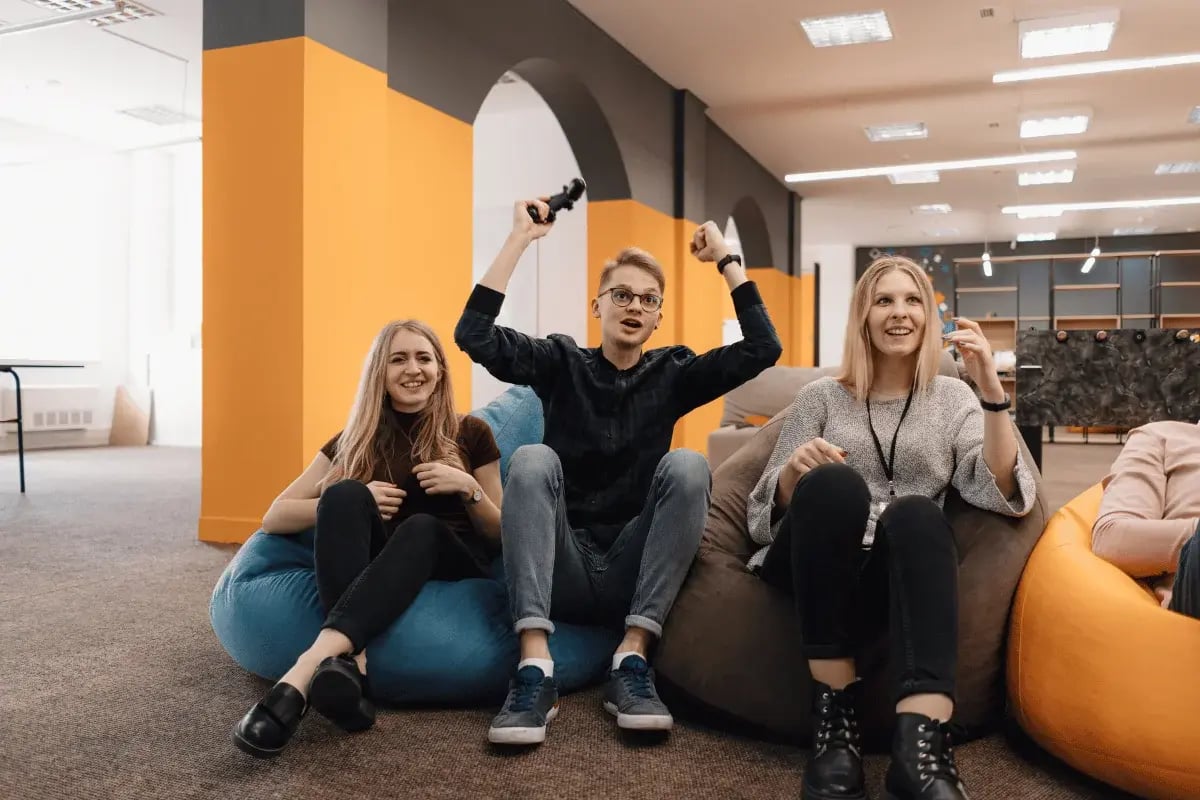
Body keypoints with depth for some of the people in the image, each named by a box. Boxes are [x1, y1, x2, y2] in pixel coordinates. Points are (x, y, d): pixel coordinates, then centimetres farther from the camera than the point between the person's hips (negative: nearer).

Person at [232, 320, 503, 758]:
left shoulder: (470, 433, 9)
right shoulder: (354, 441, 11)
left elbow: (502, 536, 9)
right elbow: (274, 517, 5)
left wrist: (468, 488, -11)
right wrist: (354, 503, -13)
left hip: (456, 566, -1)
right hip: (372, 572, 1)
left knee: (421, 526, -35)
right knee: (344, 493, -28)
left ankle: (301, 677, -53)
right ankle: (350, 669, -49)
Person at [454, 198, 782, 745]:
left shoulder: (671, 373, 10)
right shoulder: (561, 362, 7)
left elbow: (762, 349, -1)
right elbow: (473, 335, -7)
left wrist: (727, 260, 1)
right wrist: (519, 240, -7)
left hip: (632, 574, 1)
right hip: (562, 570, 0)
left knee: (687, 465, -23)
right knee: (533, 458, -26)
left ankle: (632, 661, -27)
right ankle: (535, 668, -36)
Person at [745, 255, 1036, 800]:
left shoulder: (953, 398, 15)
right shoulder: (821, 397, 13)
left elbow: (1003, 494, -2)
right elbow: (764, 514, 7)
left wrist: (990, 389, -13)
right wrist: (795, 470, -15)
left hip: (907, 574, 0)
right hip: (821, 573, 0)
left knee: (916, 511, -33)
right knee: (834, 484, -32)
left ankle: (921, 744, -46)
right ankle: (834, 711, -28)